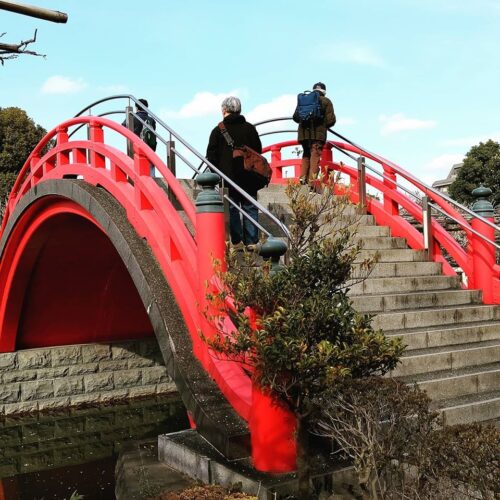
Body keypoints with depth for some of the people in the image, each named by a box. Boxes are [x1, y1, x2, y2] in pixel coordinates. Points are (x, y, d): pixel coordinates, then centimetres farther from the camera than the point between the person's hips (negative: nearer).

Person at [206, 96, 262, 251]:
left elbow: (211, 156, -2)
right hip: (249, 178, 2)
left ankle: (237, 241, 3)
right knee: (250, 208, 6)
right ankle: (251, 241, 4)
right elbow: (258, 151, 10)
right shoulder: (250, 128, 6)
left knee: (232, 209, 4)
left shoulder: (218, 130, -2)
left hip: (228, 177, -2)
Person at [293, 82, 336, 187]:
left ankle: (303, 178, 9)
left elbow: (295, 117, 16)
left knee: (306, 155, 20)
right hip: (318, 133, -4)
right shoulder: (326, 101, 6)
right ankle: (312, 183, -13)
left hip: (304, 133, 4)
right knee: (315, 156, -4)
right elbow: (331, 120, 0)